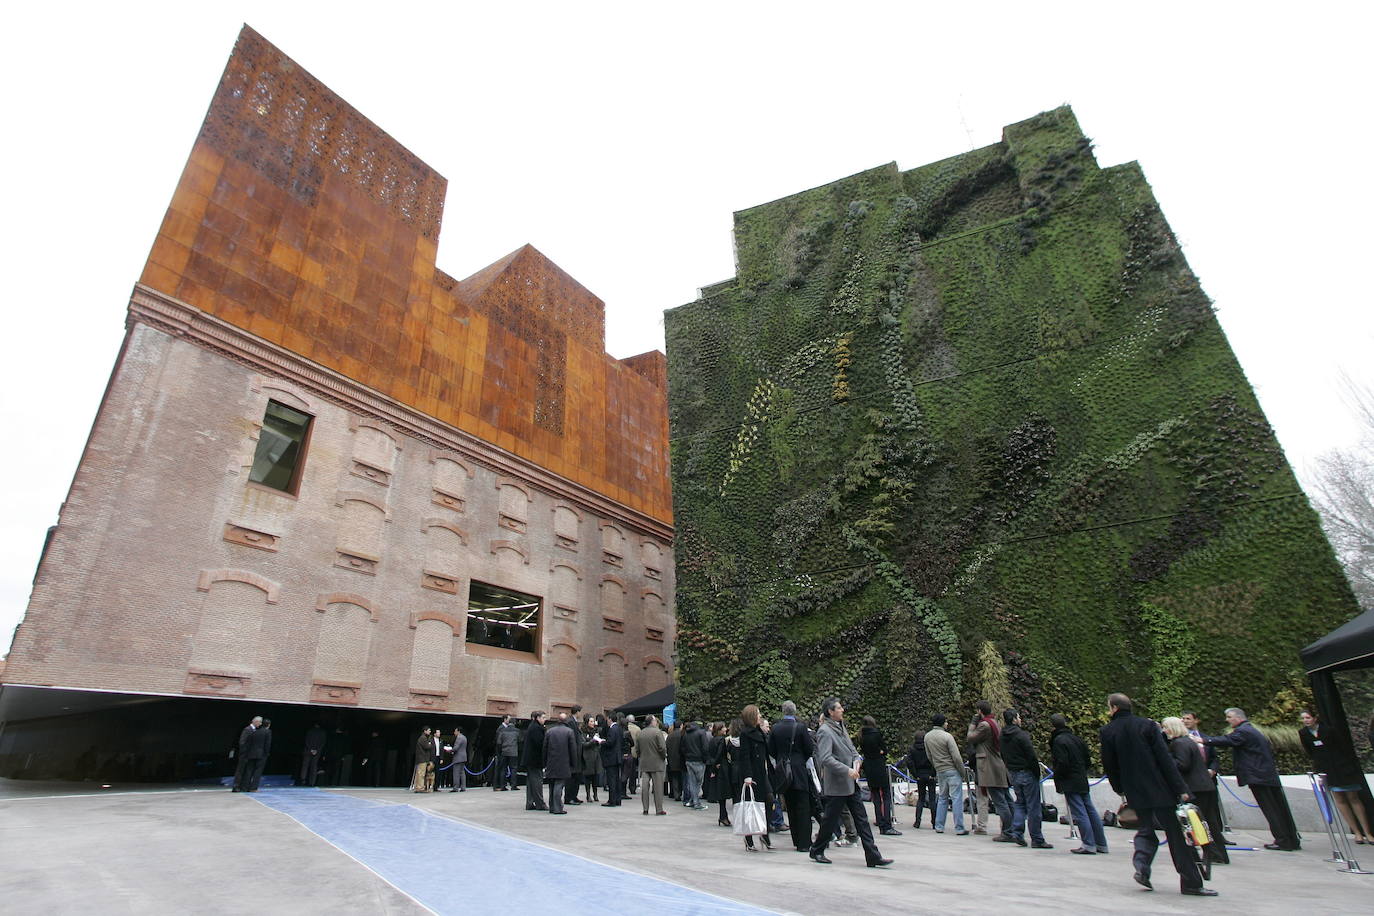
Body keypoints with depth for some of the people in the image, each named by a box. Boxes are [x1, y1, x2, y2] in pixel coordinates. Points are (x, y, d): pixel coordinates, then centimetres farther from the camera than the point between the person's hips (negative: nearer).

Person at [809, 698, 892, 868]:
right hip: (836, 785, -8)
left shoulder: (840, 727, 12)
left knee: (861, 820, 7)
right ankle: (817, 851, 23)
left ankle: (873, 857, 10)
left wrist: (856, 761, 1)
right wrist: (847, 770, -24)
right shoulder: (824, 731, -17)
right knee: (830, 820, 5)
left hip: (850, 783, 8)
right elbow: (826, 759, -24)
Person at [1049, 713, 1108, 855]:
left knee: (1080, 814, -4)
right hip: (1083, 782, 8)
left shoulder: (1058, 741, -14)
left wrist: (1058, 783, -8)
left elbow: (1062, 764, -19)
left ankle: (1088, 845, -3)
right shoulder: (1076, 738, 11)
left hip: (1070, 783, -8)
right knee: (1091, 811, 12)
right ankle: (1101, 844, 18)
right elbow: (1088, 759, 15)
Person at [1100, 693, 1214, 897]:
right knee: (1175, 832, 6)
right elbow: (1165, 759, -10)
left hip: (1134, 792, 2)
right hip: (1159, 788, -2)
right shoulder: (1147, 725, -6)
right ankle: (1191, 883, 9)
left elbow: (1109, 765, 3)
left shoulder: (1107, 732, -1)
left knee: (1146, 829, 16)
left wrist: (1119, 789, 18)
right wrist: (1180, 788, -7)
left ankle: (1141, 866, -4)